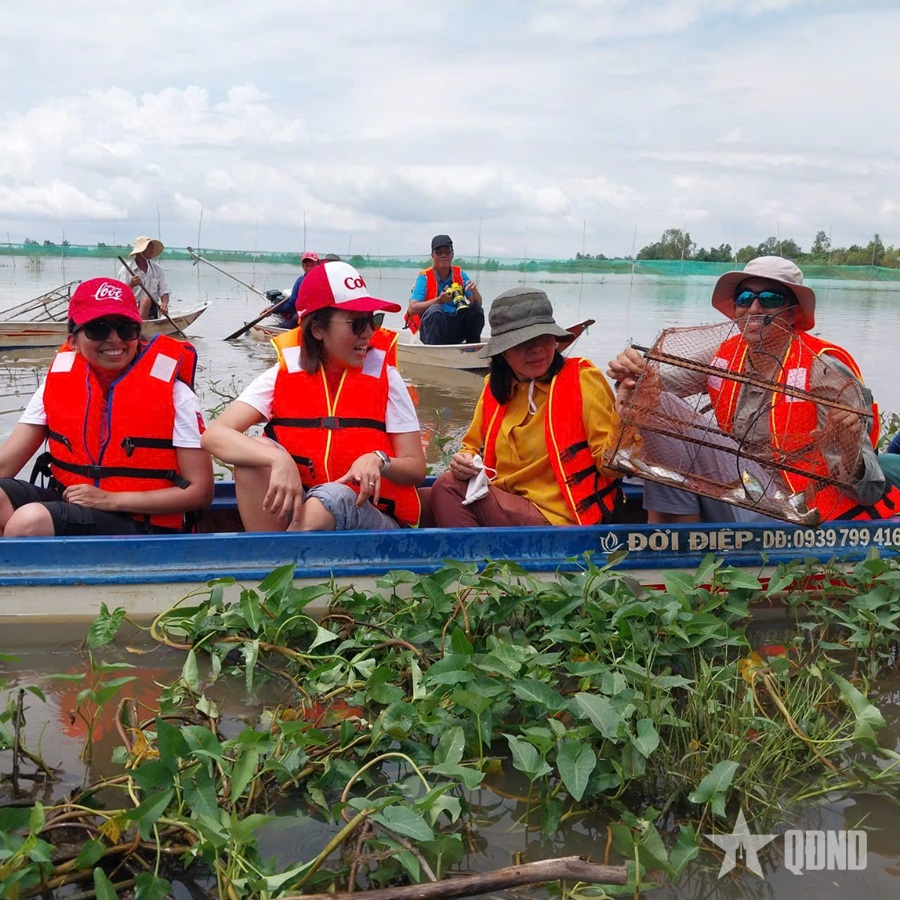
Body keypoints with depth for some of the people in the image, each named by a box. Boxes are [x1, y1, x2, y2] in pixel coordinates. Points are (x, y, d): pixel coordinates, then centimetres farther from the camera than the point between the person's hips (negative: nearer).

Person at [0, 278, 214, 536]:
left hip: (139, 523, -4)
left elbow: (201, 491, -8)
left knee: (30, 520, -32)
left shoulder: (173, 392, -7)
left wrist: (110, 500, -15)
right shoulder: (57, 383, 5)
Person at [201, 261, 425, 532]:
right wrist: (278, 458, -34)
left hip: (374, 517, -1)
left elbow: (416, 468, -1)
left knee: (331, 497, -35)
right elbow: (214, 435, -15)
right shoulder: (283, 374, -2)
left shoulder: (384, 376, -2)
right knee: (256, 450, -24)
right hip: (298, 508, 2)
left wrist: (379, 461, -24)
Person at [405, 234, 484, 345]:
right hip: (433, 328, -4)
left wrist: (474, 291, -21)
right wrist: (439, 300, -28)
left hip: (456, 331, 4)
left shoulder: (460, 274, 6)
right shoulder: (424, 277, -6)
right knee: (435, 310, -32)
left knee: (477, 309, -15)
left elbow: (477, 303, 2)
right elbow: (411, 309, -17)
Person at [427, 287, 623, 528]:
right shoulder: (495, 388, 7)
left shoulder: (583, 380, -9)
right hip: (506, 504, 6)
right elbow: (473, 446, 17)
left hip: (562, 521, -6)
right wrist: (465, 460, -6)